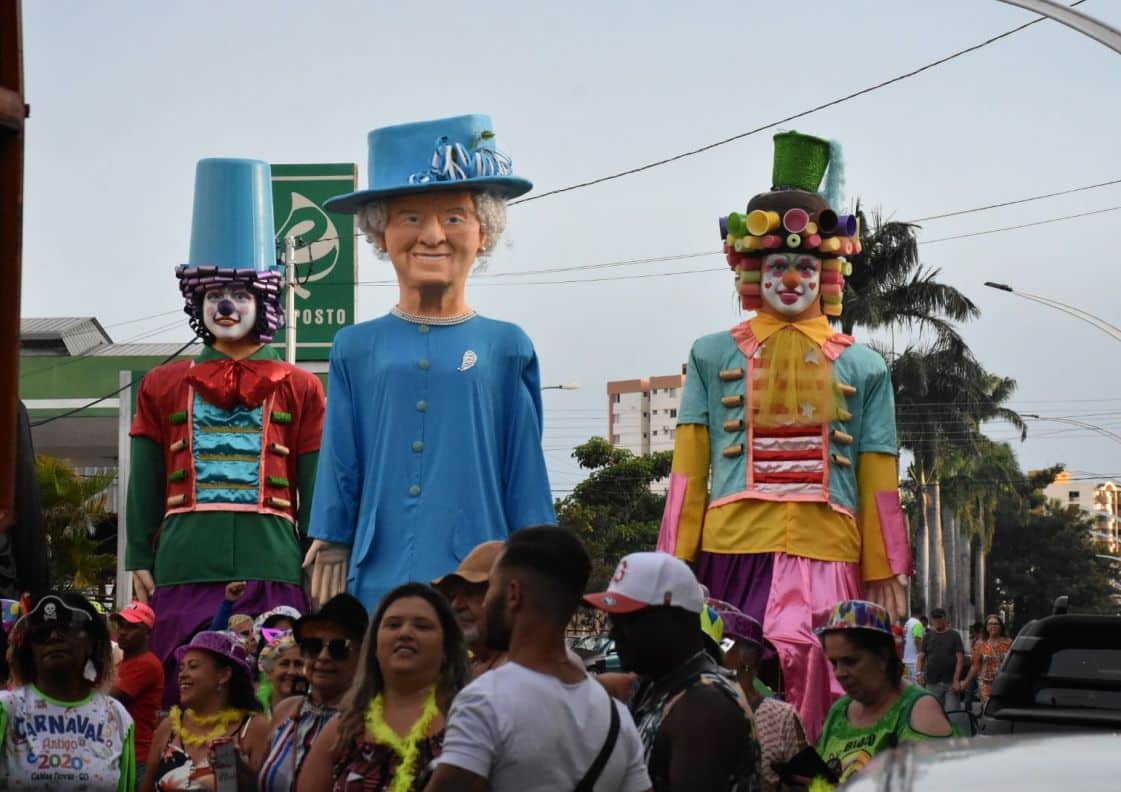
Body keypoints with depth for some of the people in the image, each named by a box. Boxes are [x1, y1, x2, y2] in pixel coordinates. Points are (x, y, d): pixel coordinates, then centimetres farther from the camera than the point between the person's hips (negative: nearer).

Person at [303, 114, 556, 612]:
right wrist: (330, 554, 8)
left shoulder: (506, 348, 5)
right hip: (379, 586, 1)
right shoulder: (356, 349, 7)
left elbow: (525, 478, 7)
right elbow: (339, 474, 11)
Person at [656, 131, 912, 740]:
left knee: (806, 676, -13)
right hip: (732, 552, 0)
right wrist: (676, 567, 2)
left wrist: (887, 580, 7)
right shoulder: (714, 357, 13)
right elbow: (688, 472, 8)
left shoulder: (862, 368, 15)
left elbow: (879, 487, 11)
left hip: (827, 558, 0)